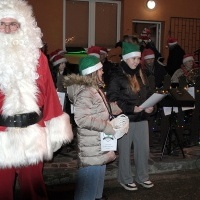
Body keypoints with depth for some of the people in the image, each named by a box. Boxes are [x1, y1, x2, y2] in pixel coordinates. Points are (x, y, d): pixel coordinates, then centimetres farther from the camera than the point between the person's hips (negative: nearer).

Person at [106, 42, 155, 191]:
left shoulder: (140, 75, 10)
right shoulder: (117, 76, -10)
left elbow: (148, 94, 15)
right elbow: (113, 99, -14)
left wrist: (151, 107, -5)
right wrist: (132, 108, -21)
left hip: (142, 118, 6)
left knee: (144, 149, 12)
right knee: (125, 150, 7)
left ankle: (142, 177, 31)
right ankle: (126, 179, 24)